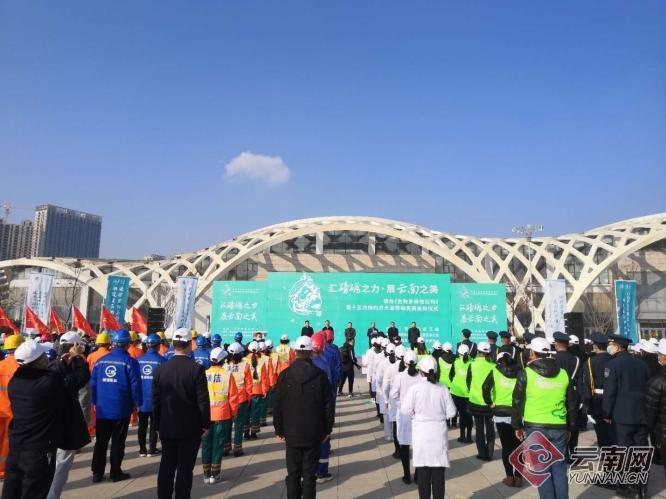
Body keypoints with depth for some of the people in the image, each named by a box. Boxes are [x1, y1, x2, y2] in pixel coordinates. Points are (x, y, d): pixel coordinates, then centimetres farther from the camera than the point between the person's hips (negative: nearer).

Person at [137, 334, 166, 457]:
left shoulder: (138, 360, -3)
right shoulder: (162, 360, -13)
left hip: (142, 399, 3)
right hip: (156, 400, -3)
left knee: (142, 425, 15)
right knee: (154, 425, 10)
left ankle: (142, 449, 21)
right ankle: (152, 449, 16)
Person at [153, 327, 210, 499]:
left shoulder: (160, 369, -2)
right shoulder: (197, 369, -15)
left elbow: (156, 401, 3)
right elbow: (203, 401, -14)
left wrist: (158, 425, 13)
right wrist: (206, 425, -3)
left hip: (167, 428, 4)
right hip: (190, 428, -4)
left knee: (166, 467, 14)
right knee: (185, 469, 5)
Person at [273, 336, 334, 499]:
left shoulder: (285, 375, -5)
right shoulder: (320, 375, -7)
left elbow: (277, 405, -2)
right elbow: (328, 405, -3)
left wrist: (279, 430, 9)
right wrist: (327, 429, 8)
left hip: (292, 433, 1)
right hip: (314, 433, -1)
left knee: (293, 473, 11)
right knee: (309, 474, 7)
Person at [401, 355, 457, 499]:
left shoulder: (415, 388, -12)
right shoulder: (443, 389, -4)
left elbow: (406, 410, -10)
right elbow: (451, 412, -1)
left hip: (422, 434, -2)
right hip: (439, 433, 2)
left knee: (423, 471, 9)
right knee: (438, 471, 10)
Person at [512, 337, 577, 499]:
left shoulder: (526, 373, -6)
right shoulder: (563, 374, 6)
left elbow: (517, 402, -3)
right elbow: (572, 404, 12)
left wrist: (517, 426, 7)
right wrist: (570, 427, 21)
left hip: (535, 427, -4)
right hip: (559, 428, 4)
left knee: (541, 469, 4)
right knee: (559, 468, 12)